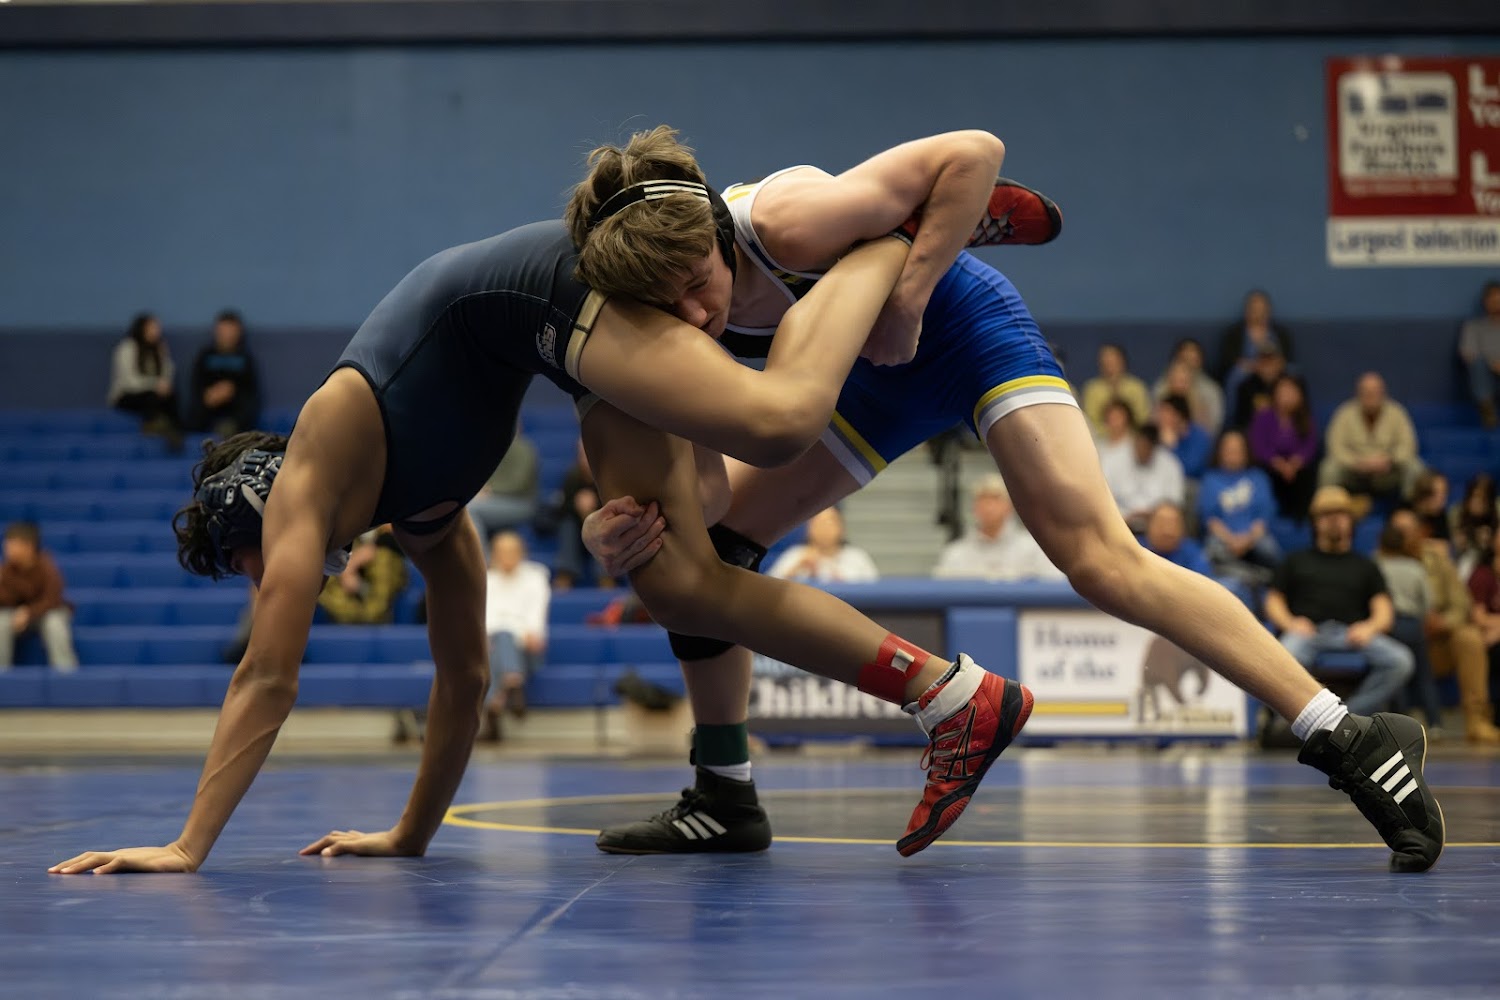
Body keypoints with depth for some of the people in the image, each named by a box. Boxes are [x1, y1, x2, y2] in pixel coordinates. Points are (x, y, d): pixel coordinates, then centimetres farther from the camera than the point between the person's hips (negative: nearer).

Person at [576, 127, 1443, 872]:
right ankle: (724, 797, 15)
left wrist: (910, 294, -34)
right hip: (880, 372, 7)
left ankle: (1354, 742, -21)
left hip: (962, 321, -7)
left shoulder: (781, 220, -35)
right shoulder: (654, 302, -17)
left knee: (1101, 560, -21)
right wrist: (606, 525, -32)